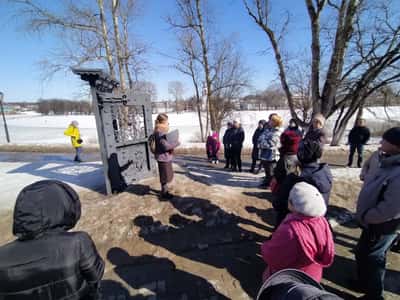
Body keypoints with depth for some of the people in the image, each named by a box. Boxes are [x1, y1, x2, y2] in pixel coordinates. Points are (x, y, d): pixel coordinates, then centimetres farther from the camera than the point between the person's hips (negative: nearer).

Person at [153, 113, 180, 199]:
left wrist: (174, 142, 3)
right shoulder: (160, 132, -21)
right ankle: (164, 193, 19)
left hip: (165, 156, 10)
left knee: (166, 175, 21)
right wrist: (177, 142, -16)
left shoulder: (162, 131, 10)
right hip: (163, 157, -10)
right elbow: (166, 145, -27)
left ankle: (164, 190, 37)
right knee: (165, 176, 4)